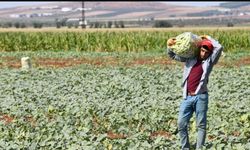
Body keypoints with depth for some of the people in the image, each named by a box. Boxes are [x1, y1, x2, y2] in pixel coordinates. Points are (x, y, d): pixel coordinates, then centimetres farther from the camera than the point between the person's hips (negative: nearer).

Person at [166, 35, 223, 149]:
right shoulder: (190, 58, 13)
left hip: (201, 97, -3)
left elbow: (219, 47, -7)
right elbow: (173, 55, 20)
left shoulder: (209, 61, 5)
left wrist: (208, 38, 7)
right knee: (181, 124, 1)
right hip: (187, 97, 3)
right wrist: (170, 45, 0)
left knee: (201, 125, 1)